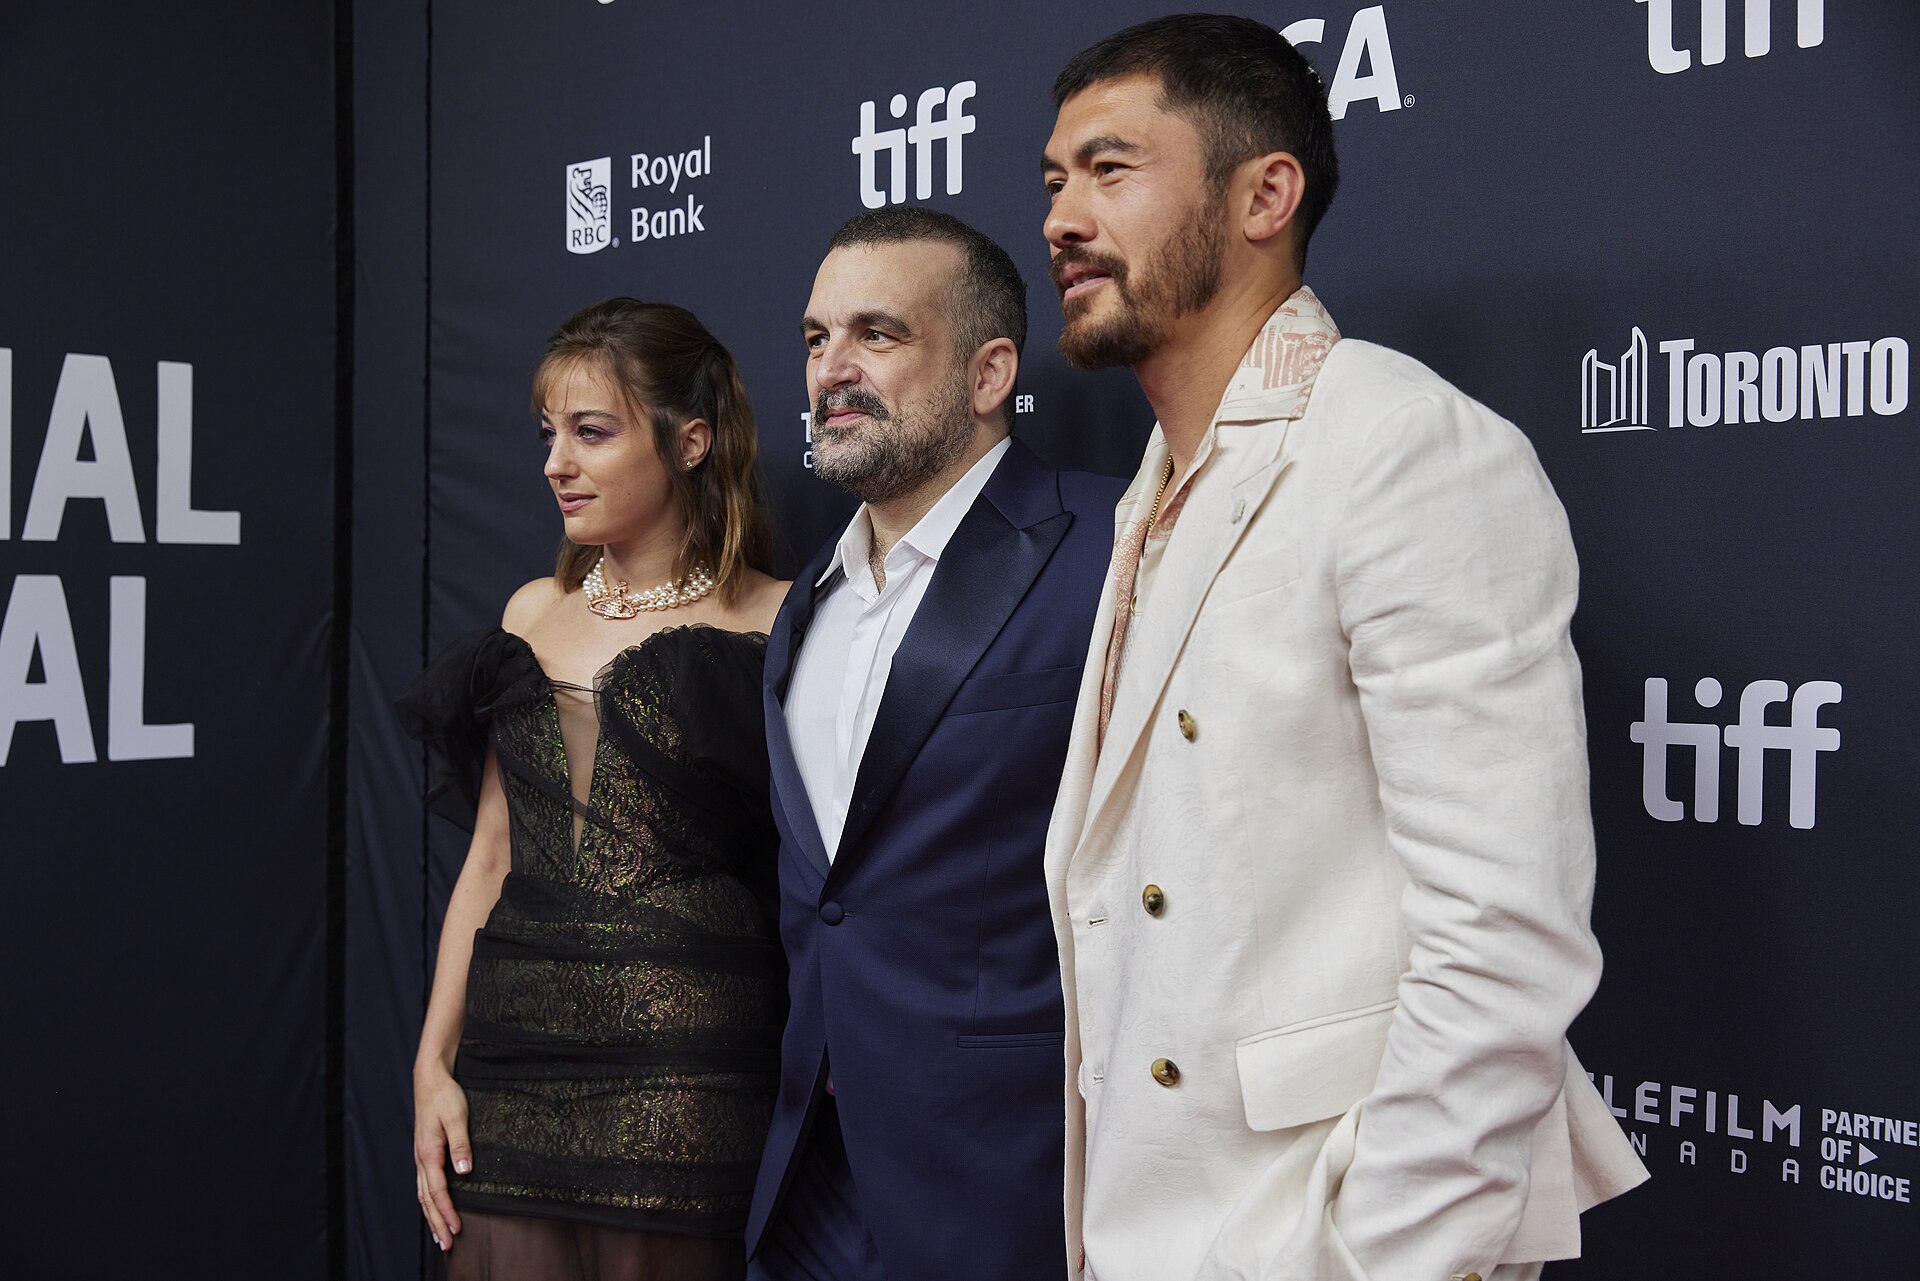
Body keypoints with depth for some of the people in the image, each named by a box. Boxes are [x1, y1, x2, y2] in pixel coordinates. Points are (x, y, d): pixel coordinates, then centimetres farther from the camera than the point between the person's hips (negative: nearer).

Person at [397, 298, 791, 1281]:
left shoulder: (773, 628, -4)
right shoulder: (536, 613, 11)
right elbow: (490, 855, 12)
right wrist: (434, 1065, 9)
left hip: (684, 1080, -4)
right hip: (512, 1067, 5)